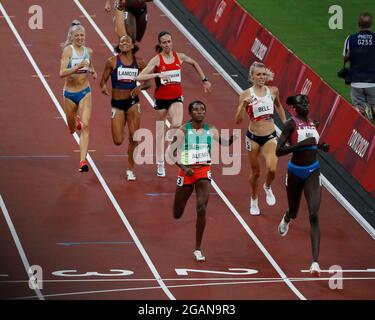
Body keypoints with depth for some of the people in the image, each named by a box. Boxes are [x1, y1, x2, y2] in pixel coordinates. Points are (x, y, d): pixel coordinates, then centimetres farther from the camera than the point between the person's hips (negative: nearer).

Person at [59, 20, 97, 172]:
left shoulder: (88, 51, 3)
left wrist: (93, 71, 4)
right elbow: (62, 73, -24)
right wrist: (77, 68, -37)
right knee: (72, 127, 16)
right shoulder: (68, 50, -12)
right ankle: (76, 121, 57)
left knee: (85, 126, -14)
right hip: (70, 93, -2)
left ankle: (83, 161, -18)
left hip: (85, 92, 2)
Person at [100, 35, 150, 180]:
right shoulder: (112, 61, -3)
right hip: (117, 103, -1)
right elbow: (103, 80, 0)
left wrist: (140, 87, -14)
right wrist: (104, 87, -23)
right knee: (118, 141, -4)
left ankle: (130, 170, 10)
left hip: (133, 102, 1)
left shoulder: (139, 62, 2)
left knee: (134, 137, -5)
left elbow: (148, 82, 8)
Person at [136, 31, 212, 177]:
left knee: (177, 125, -26)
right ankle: (160, 164, 21)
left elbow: (195, 64, 21)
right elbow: (140, 77, -19)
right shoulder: (156, 60, -10)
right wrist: (158, 74, -30)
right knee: (160, 131, 9)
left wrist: (204, 80, 19)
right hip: (161, 98, -1)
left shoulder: (180, 57, 0)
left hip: (176, 97, 1)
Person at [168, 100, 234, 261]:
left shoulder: (211, 130, 1)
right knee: (177, 215, 11)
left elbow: (224, 143, 14)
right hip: (187, 171, -1)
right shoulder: (183, 131, -7)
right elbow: (171, 151, -6)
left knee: (202, 208, -17)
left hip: (204, 171, 1)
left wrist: (233, 137, -9)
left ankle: (198, 250, -8)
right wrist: (183, 168, -17)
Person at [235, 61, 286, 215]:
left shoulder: (273, 91, -2)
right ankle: (254, 201, 36)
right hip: (253, 137, -1)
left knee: (272, 169, -19)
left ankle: (268, 187, 16)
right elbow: (238, 120, -16)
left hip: (270, 137, 1)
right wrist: (243, 105, -30)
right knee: (255, 172, 12)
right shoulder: (246, 95, -11)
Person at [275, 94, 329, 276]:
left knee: (314, 216, -13)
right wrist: (302, 143, -27)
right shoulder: (291, 124, -13)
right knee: (293, 212, 19)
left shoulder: (312, 123, 5)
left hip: (312, 172, 2)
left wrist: (320, 147, 5)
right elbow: (278, 151, -20)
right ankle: (286, 219, 62)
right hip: (295, 172, -2)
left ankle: (315, 261, -18)